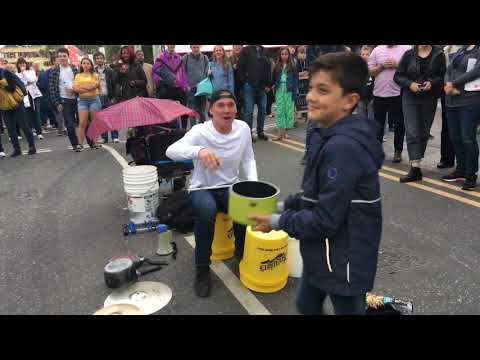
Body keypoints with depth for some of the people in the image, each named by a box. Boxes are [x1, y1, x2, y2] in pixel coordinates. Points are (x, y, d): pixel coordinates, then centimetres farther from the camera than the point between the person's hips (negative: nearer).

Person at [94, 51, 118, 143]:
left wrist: (113, 97, -8)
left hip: (108, 97, -2)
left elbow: (114, 84, -1)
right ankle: (104, 137, 11)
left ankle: (115, 136, 6)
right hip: (98, 97, 3)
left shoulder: (109, 71, 2)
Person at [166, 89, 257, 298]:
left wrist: (253, 183, -13)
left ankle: (243, 258, 6)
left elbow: (248, 159, 5)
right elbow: (171, 151, -36)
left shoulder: (243, 128, -6)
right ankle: (202, 269, -12)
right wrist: (199, 150, -55)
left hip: (230, 187, 3)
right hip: (202, 189, -3)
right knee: (206, 212, -36)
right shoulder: (200, 132, -20)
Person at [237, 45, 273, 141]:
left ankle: (260, 132, 17)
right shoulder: (246, 50, 1)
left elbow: (268, 68, 13)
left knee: (262, 110, 7)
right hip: (249, 86, -4)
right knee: (249, 110, 0)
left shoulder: (265, 51, 12)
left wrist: (268, 84, 7)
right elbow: (240, 67, -4)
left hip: (262, 86, 4)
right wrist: (244, 81, -8)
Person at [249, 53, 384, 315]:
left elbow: (326, 220, -27)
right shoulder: (330, 136, 3)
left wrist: (278, 222, -16)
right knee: (306, 305, 26)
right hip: (322, 254, 9)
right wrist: (285, 206, 4)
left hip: (343, 262, -9)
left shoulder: (343, 148, -30)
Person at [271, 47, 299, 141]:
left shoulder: (293, 66, 2)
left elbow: (296, 79, 1)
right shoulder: (277, 67, 7)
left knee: (289, 111, 2)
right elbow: (274, 79, 13)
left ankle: (285, 131, 10)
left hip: (289, 91, -1)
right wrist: (274, 86, 1)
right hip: (279, 90, 2)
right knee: (279, 111, -1)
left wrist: (295, 91, -6)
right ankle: (280, 132, 1)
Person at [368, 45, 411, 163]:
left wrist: (397, 64, -13)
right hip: (379, 93, 2)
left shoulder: (407, 49, 1)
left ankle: (398, 151, 14)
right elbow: (371, 71, 7)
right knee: (378, 124, 11)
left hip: (398, 94, -2)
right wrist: (382, 66, -9)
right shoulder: (377, 50, 9)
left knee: (399, 124, 4)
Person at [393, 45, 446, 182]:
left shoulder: (439, 54, 2)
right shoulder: (409, 54, 2)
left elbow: (443, 75, 3)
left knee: (424, 132, 9)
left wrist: (432, 83, -16)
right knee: (412, 132, -11)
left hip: (430, 99, 1)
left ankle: (417, 160, 26)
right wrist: (409, 84, -15)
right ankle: (415, 168, -13)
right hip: (410, 98, -1)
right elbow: (398, 76, 2)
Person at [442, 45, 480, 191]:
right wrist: (448, 85, -9)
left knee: (468, 139, -4)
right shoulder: (461, 50, 16)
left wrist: (453, 83, -13)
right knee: (455, 137, 11)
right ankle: (461, 170, 25)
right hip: (452, 101, 7)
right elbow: (448, 70, 10)